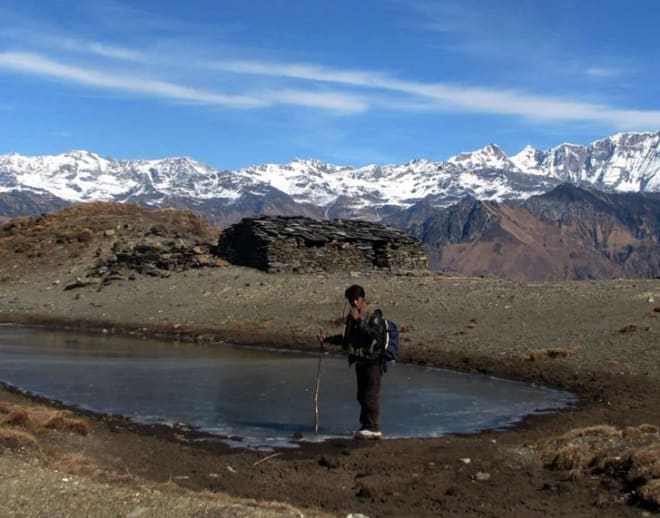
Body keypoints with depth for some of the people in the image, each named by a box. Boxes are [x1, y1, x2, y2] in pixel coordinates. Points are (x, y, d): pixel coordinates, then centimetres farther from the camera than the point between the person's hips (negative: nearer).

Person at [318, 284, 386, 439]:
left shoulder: (374, 315, -11)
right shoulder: (351, 316, 13)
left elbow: (375, 334, -26)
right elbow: (347, 338, 23)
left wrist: (359, 320, -26)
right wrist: (328, 339, 13)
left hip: (372, 361, -8)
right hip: (359, 361, 8)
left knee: (371, 395, -8)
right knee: (362, 396, 12)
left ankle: (373, 428, -3)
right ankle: (366, 426, 20)